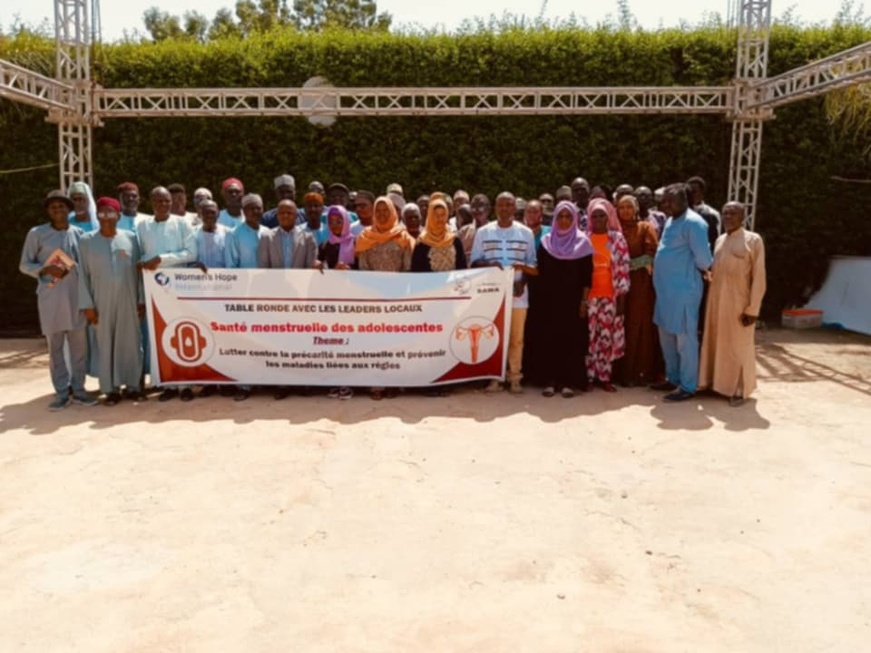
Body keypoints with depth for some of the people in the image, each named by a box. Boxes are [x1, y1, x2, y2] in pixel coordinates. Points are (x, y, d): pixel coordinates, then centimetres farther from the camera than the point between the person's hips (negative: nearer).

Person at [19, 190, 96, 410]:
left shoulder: (79, 233, 7)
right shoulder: (37, 234, 1)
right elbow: (24, 265, 4)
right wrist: (46, 270, -14)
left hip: (77, 296, 1)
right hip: (50, 297, -1)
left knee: (80, 344, 3)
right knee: (55, 346, 4)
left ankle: (78, 388, 15)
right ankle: (62, 391, 12)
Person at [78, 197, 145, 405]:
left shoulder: (130, 238, 4)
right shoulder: (86, 241, 2)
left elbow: (138, 271, 5)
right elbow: (83, 275, 0)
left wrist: (141, 299, 2)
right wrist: (87, 304, -5)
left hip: (128, 301, 1)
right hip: (102, 302, -1)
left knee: (131, 342, 4)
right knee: (105, 344, 3)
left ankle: (132, 385, 15)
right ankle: (110, 388, 11)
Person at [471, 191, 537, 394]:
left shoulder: (526, 233, 8)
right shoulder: (483, 232, 7)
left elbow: (531, 264, 9)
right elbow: (475, 261, 7)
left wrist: (522, 282, -7)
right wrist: (488, 264, -14)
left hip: (517, 292, 0)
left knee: (516, 337, 2)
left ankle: (515, 377, 10)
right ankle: (494, 376, 8)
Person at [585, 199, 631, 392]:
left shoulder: (617, 239, 2)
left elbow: (623, 269, 0)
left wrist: (622, 298, -4)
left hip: (610, 296, 0)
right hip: (588, 295, 0)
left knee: (607, 336, 4)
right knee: (589, 336, 1)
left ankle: (604, 377, 13)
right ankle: (588, 376, 11)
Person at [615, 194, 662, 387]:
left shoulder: (646, 228, 5)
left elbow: (651, 254, -5)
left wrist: (631, 264, -16)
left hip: (641, 282, -2)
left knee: (640, 325, -4)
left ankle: (642, 371, 0)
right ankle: (624, 371, 5)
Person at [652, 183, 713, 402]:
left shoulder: (693, 223, -16)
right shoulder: (671, 221, 13)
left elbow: (703, 258, -18)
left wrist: (700, 270, 1)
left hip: (684, 289, -9)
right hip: (666, 288, 9)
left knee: (684, 338, 0)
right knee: (667, 336, 17)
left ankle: (688, 386, 10)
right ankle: (673, 378, 30)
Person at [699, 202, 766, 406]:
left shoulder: (753, 240, -6)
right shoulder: (720, 240, 12)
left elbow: (758, 278, -9)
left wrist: (753, 309, -13)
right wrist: (710, 296, 7)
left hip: (738, 304, -5)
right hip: (716, 302, 5)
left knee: (739, 346, 4)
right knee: (715, 343, 10)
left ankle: (739, 390, 14)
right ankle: (717, 383, 23)